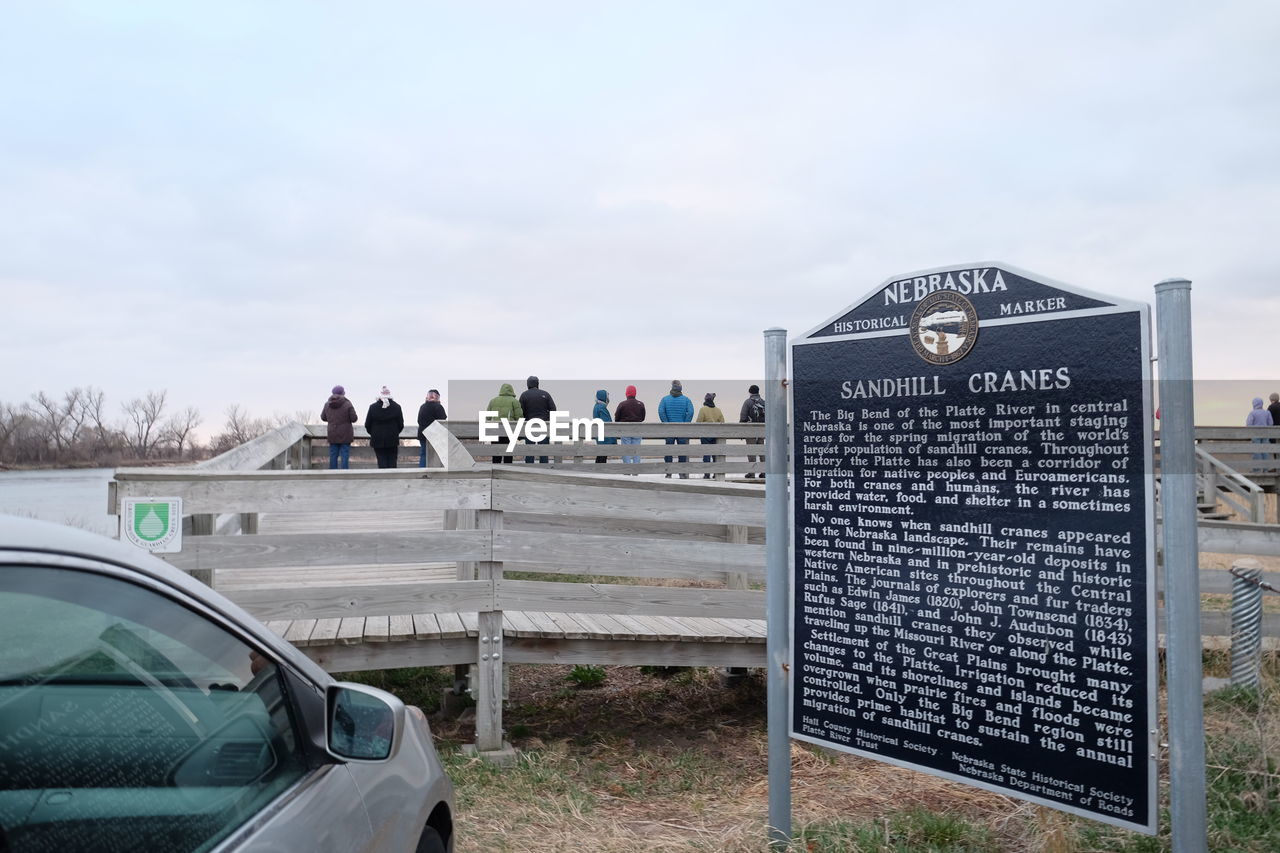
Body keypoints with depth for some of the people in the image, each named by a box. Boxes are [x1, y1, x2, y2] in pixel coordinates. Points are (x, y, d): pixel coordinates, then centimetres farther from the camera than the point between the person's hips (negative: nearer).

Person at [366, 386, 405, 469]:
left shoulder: (373, 407, -4)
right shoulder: (396, 407, -4)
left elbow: (367, 425, 1)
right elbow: (401, 424, 1)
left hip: (378, 440, 0)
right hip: (392, 440, 0)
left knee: (381, 462, 4)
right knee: (392, 462, 6)